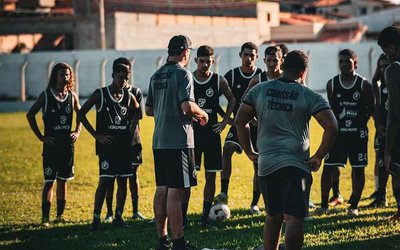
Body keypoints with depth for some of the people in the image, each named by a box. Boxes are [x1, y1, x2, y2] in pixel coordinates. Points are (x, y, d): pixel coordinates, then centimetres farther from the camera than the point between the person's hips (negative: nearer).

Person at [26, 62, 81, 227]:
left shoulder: (72, 96, 5)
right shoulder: (46, 95, -5)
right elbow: (30, 115, -1)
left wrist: (78, 131, 6)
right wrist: (40, 137, -5)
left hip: (67, 144, 4)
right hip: (51, 144, -4)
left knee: (63, 180, 9)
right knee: (49, 181, -6)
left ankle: (60, 215, 18)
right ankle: (45, 217, -3)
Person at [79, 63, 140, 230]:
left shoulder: (129, 96, 6)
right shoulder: (100, 94, -6)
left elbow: (137, 111, 27)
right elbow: (81, 113, -4)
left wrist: (131, 127, 9)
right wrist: (96, 135, -8)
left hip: (124, 145, 5)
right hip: (106, 145, -4)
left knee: (122, 181, 6)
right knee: (104, 181, -9)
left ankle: (118, 217, 15)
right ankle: (96, 218, -2)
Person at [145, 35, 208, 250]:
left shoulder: (156, 75, 13)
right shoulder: (182, 73, -11)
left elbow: (148, 109, 18)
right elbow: (187, 106, -21)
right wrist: (202, 115, -3)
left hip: (159, 141, 8)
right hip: (178, 141, -8)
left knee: (162, 190, 11)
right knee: (177, 192, -6)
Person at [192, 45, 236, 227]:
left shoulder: (219, 81, 1)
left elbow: (232, 100, 14)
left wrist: (225, 121, 5)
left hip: (211, 132, 1)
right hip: (191, 132, -1)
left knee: (210, 175, 4)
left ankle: (205, 215, 10)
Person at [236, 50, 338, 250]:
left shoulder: (259, 90, 7)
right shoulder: (310, 97, -2)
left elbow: (240, 121, 7)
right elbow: (331, 127, -11)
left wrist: (249, 152, 14)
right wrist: (319, 157, -2)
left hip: (265, 164, 4)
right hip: (295, 164, -4)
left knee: (272, 217, 18)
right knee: (294, 218, -7)